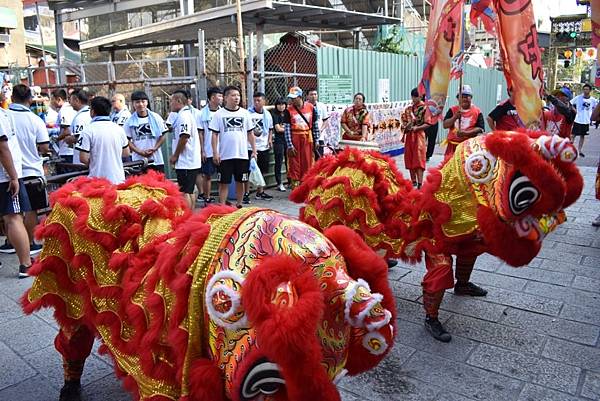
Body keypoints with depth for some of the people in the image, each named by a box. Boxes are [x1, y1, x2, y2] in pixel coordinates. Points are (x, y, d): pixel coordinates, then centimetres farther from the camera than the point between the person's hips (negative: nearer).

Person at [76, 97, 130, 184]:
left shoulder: (88, 130, -9)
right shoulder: (119, 129, 4)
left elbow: (83, 158, -12)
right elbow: (126, 153, 13)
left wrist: (92, 163, 7)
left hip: (98, 181, -4)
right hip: (118, 179, 4)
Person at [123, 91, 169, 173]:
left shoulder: (156, 117, 3)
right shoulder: (130, 121, 3)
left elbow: (163, 136, 5)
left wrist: (154, 149, -10)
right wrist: (140, 152, -11)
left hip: (156, 160, 0)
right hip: (138, 161, 0)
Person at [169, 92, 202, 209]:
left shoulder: (183, 116, -13)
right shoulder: (188, 114, 18)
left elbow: (184, 137, -23)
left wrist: (175, 155, -13)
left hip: (185, 162, -10)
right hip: (192, 161, 10)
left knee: (184, 192, -6)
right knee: (190, 191, 14)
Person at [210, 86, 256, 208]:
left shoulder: (245, 113, 6)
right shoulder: (219, 114, 0)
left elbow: (250, 133, 10)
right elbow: (214, 134, 0)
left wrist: (254, 151, 4)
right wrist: (215, 153, -7)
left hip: (242, 155, 2)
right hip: (224, 155, -2)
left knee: (240, 182, 10)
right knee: (224, 183, 3)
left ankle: (239, 205, 23)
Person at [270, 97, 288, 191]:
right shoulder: (275, 115, -1)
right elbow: (278, 129, -7)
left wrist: (282, 127, -5)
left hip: (288, 140, 4)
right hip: (278, 141, -4)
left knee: (289, 161, 4)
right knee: (279, 162, -1)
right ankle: (279, 183, 4)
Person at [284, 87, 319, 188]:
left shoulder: (310, 107, 1)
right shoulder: (289, 110, -5)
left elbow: (315, 124, 7)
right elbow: (287, 128, -7)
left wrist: (316, 140, 6)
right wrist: (289, 145, -12)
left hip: (308, 139, 2)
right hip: (294, 139, -2)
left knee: (307, 163, 8)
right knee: (294, 164, 2)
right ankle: (295, 184, 11)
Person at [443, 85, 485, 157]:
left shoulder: (477, 111, 1)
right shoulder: (453, 110, 7)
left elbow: (480, 129, -7)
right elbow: (445, 125, -1)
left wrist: (466, 133, -21)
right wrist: (454, 117, -18)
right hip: (453, 144, 2)